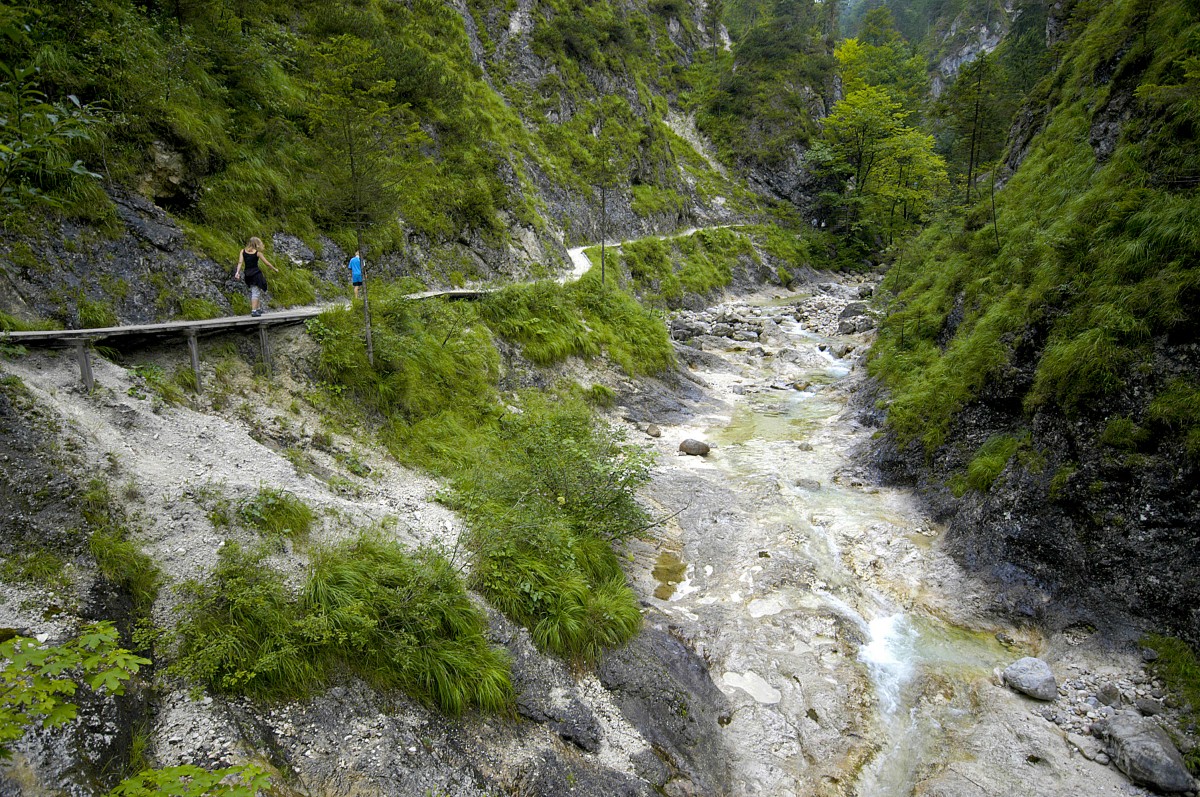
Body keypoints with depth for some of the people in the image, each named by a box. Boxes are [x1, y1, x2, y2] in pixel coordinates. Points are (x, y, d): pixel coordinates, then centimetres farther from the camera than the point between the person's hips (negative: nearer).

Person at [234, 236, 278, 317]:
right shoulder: (258, 253, -3)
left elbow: (240, 262, -5)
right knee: (256, 292, -5)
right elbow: (267, 263, 1)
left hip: (248, 274, 5)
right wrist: (275, 269, 15)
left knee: (255, 291, 19)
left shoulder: (243, 251, 7)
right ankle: (254, 311, -14)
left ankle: (258, 308, 21)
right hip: (256, 273, -5)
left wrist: (238, 272, -10)